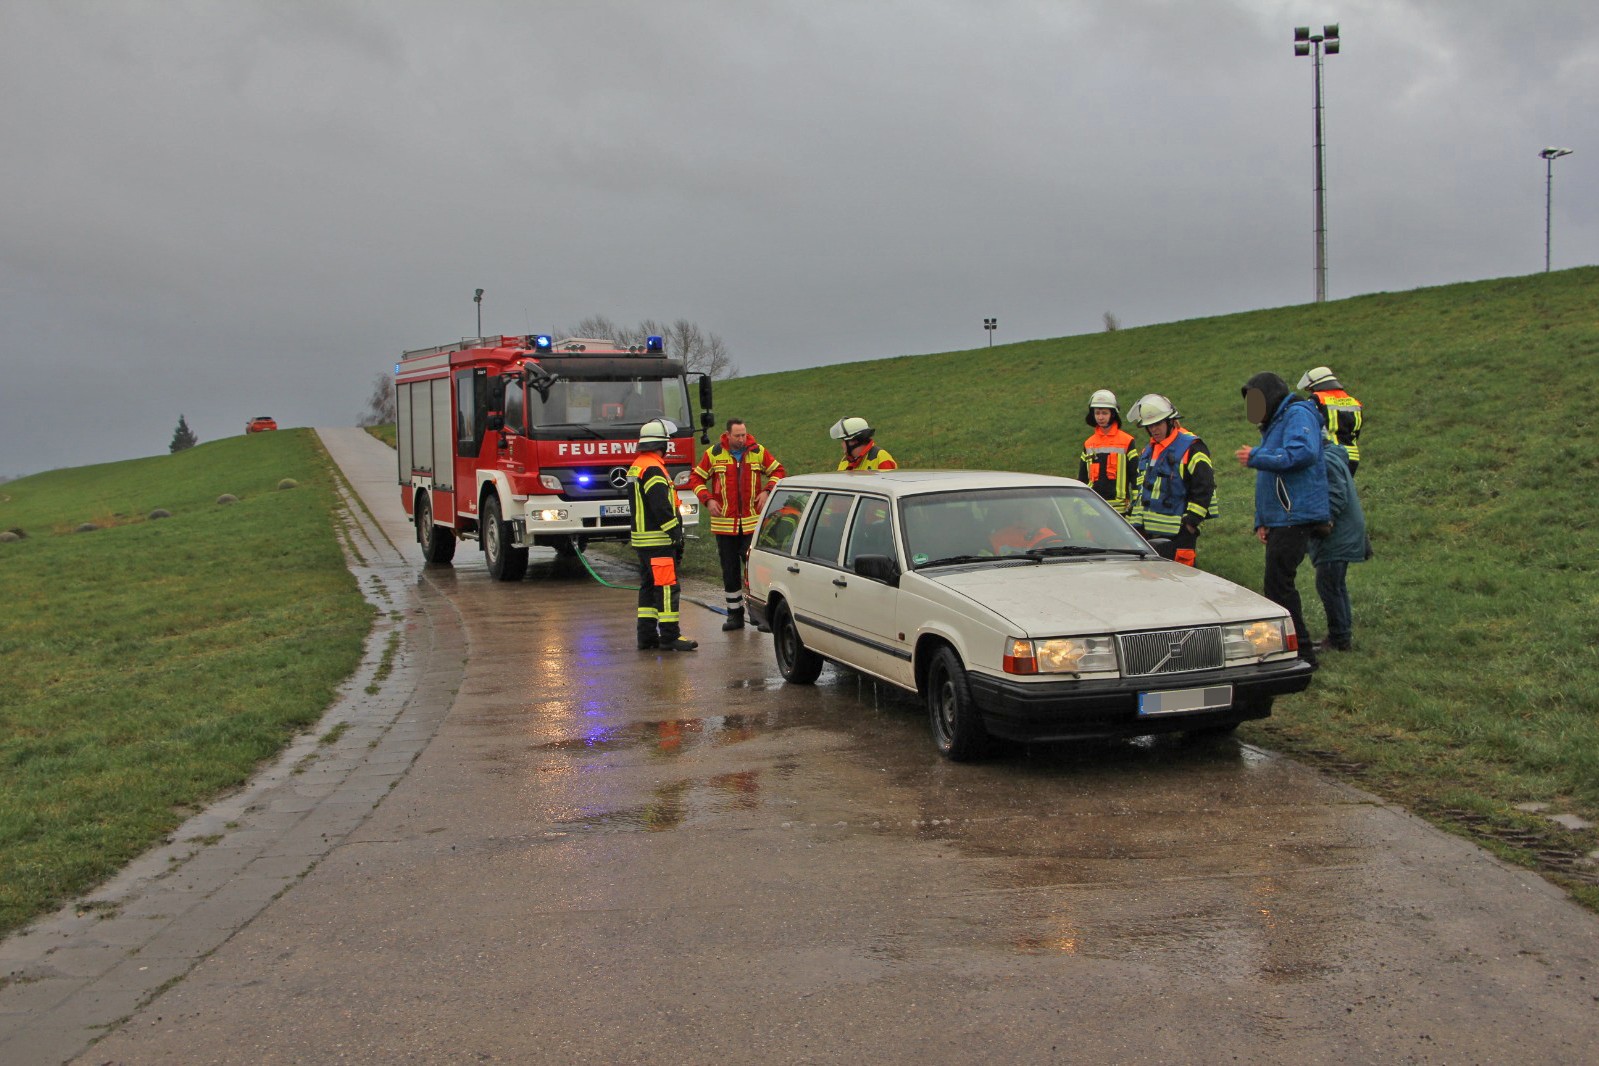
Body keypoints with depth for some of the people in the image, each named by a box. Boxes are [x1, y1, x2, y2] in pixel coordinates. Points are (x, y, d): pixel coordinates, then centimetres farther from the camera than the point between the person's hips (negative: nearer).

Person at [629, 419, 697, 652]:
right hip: (658, 541, -10)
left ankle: (646, 635, 15)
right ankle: (669, 636, -6)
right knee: (666, 587, -7)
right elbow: (661, 507, -22)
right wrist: (677, 535, -16)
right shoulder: (653, 469, -16)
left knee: (648, 586, 13)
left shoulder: (636, 467, 17)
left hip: (641, 539, 10)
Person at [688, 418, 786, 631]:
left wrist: (767, 491, -2)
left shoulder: (758, 452, 1)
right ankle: (734, 613, 16)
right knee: (729, 570, 7)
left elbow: (777, 471, 13)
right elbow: (696, 478, 8)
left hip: (753, 523, -1)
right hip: (724, 523, 1)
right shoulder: (714, 454, -1)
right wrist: (708, 500, -5)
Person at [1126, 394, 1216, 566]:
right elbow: (1139, 489, 24)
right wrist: (1136, 523, 19)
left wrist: (1192, 520, -15)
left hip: (1178, 533, -8)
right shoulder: (1147, 452, 17)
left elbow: (1204, 487, -12)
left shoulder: (1191, 448, -9)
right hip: (1149, 533, 8)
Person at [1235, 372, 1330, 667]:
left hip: (1295, 518, -11)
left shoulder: (1298, 415, -7)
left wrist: (1256, 458, -21)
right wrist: (1261, 521, 21)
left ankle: (1302, 652, -9)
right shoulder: (1272, 426, 25)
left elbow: (1303, 452, -27)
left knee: (1279, 585, -12)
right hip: (1279, 520, 11)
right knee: (1275, 586, 11)